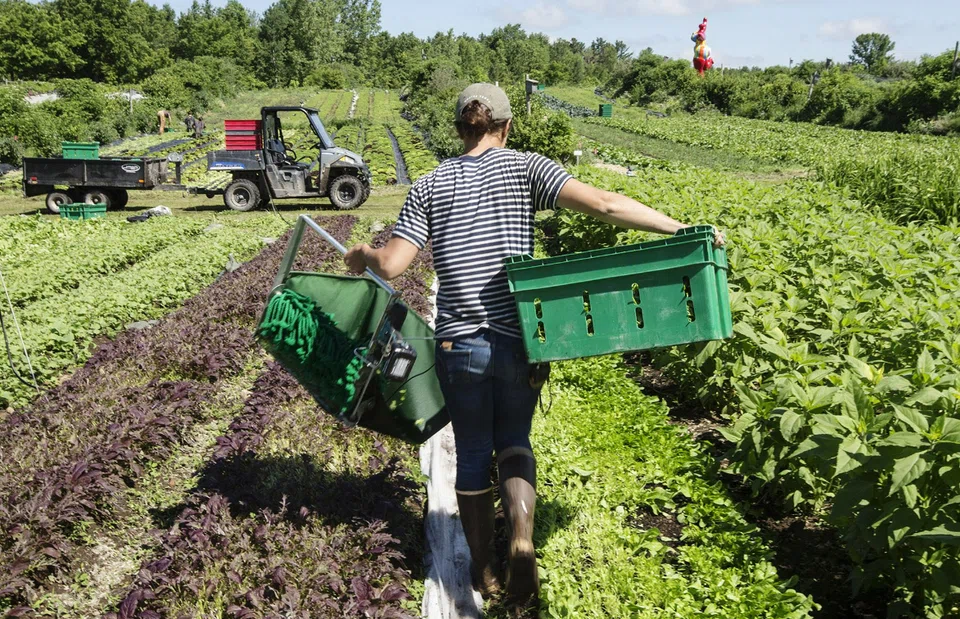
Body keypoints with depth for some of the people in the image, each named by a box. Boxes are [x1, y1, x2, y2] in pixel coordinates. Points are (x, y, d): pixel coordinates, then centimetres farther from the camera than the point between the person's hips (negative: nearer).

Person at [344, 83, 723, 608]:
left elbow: (391, 265, -3)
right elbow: (603, 204, -13)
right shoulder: (525, 168, -1)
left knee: (472, 453, 17)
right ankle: (521, 539, -3)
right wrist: (682, 229, -10)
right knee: (513, 441, 20)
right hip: (519, 340, 0)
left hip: (458, 343, 1)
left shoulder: (430, 185, 3)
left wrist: (362, 254, 19)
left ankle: (482, 569, 29)